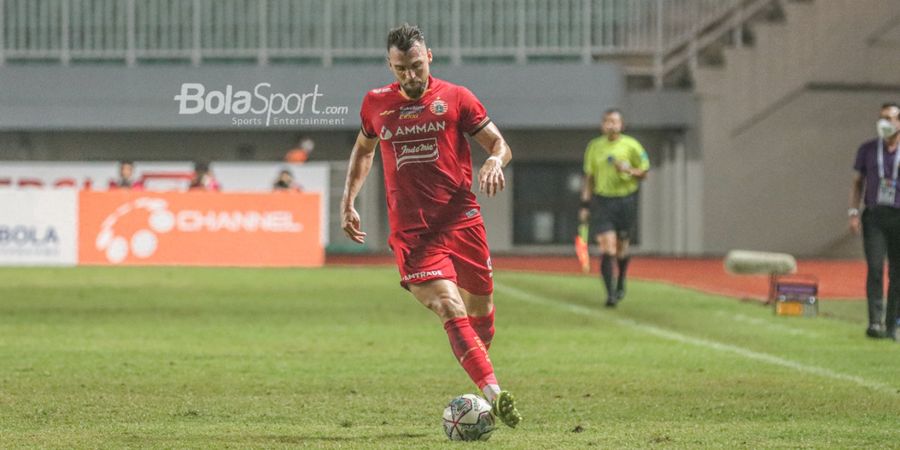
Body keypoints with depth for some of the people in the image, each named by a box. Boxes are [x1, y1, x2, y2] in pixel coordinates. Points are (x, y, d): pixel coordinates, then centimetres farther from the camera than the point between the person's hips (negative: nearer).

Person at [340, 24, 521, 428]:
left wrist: (494, 161, -19)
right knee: (451, 311, -20)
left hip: (461, 221, 1)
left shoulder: (455, 98, 3)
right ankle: (494, 395, -31)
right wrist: (348, 200, 19)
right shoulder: (376, 104, 9)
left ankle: (482, 370, 39)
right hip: (411, 232, -1)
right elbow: (363, 149, 27)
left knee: (480, 311, 8)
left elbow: (500, 144, 5)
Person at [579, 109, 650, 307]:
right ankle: (610, 294, -12)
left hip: (626, 201, 0)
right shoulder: (594, 147, 5)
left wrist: (629, 170, -16)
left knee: (621, 248, 11)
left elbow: (644, 172, 5)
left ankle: (621, 282, 39)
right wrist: (585, 205, 6)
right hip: (602, 200, 0)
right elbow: (589, 178, 11)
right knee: (606, 249, -13)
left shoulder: (631, 146, -1)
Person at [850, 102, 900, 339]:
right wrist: (853, 212, 2)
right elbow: (858, 182, 14)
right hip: (874, 216, 1)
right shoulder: (867, 149, 8)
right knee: (875, 268, -13)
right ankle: (875, 322, -17)